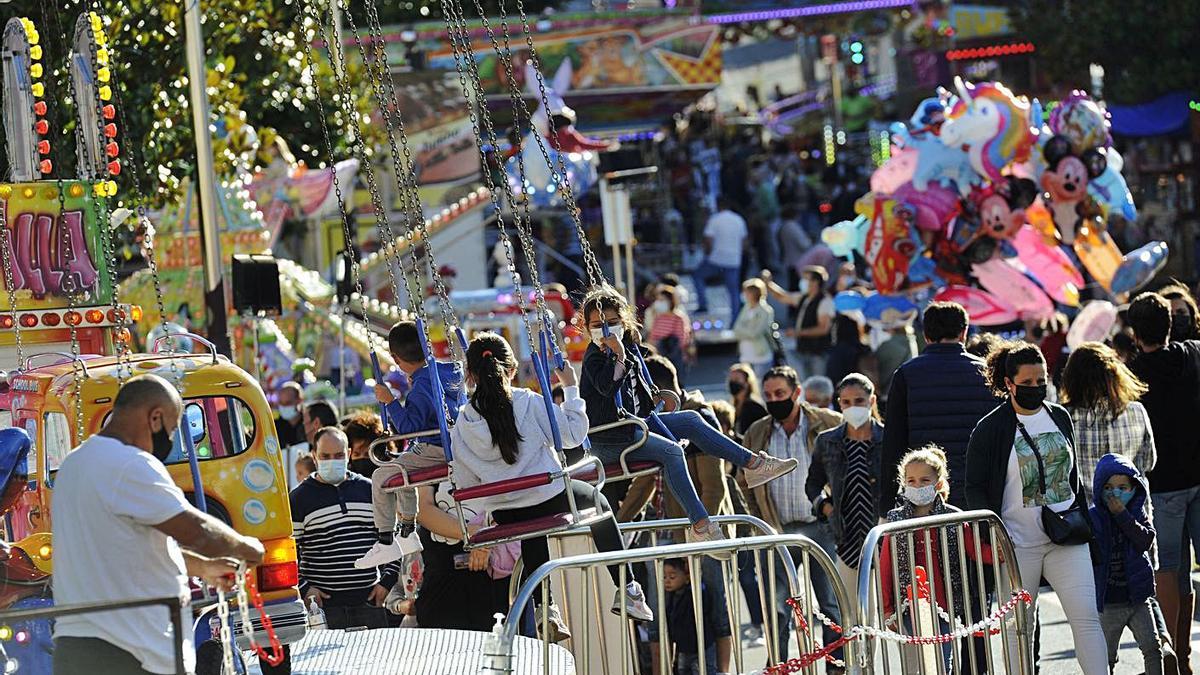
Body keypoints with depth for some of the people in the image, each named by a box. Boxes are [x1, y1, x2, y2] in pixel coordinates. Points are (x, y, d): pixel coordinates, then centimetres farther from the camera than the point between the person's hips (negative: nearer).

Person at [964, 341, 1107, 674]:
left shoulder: (1060, 417, 10)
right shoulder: (990, 429, -4)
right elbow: (975, 487, -3)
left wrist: (1082, 515, 17)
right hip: (1018, 542, -3)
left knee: (1087, 617, -5)